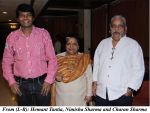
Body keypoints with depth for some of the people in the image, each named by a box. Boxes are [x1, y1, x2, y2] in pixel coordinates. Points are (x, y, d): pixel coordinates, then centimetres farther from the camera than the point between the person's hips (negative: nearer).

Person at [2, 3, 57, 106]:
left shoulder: (43, 33, -3)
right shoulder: (12, 36, 1)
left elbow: (52, 58, -2)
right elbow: (6, 61, 8)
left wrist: (49, 80, -7)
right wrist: (11, 81, 0)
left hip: (41, 82, -1)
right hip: (21, 84, 1)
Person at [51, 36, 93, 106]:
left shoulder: (84, 58, 0)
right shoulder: (58, 58, 2)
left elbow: (89, 77, 3)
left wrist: (89, 94, 1)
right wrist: (56, 77, -12)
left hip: (79, 96, 0)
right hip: (62, 96, 1)